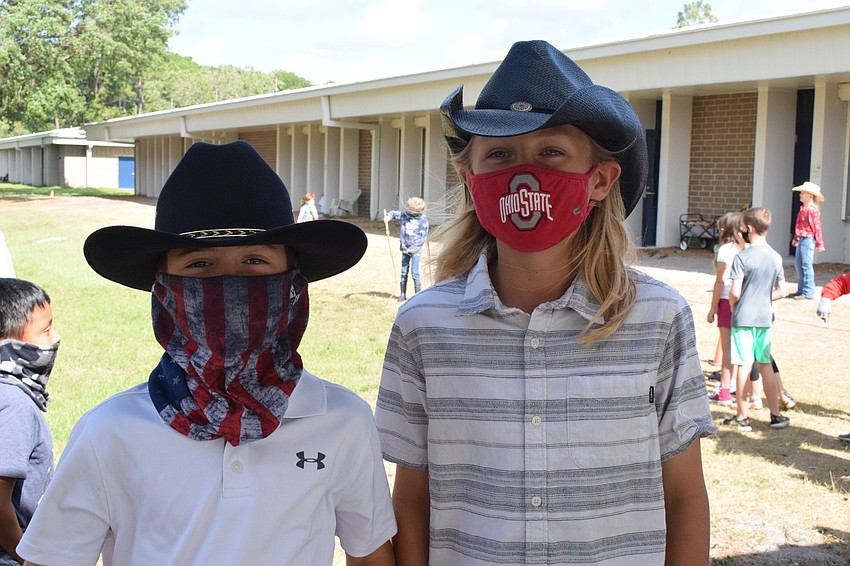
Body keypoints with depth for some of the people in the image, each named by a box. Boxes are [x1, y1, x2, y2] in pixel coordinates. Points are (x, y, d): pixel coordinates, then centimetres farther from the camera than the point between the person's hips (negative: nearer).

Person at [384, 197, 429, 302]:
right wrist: (388, 216, -4)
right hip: (405, 248, 4)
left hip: (415, 249, -4)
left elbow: (423, 236, -9)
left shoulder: (423, 219, -8)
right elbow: (394, 213, 20)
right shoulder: (404, 215, 3)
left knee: (414, 272, -9)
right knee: (404, 272, 8)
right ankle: (403, 294, 17)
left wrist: (413, 248, -15)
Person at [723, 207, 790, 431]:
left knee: (744, 365, 0)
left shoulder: (742, 257, -14)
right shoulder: (776, 257, 5)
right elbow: (781, 292, 8)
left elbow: (735, 293, -16)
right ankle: (775, 414, 16)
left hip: (744, 318, -5)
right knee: (765, 365, 14)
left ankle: (743, 417, 8)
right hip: (765, 318, 5)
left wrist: (732, 307, 2)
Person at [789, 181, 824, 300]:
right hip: (802, 239, 10)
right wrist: (796, 238, 28)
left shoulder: (812, 210, -15)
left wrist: (819, 243, -14)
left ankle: (808, 292, -4)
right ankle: (801, 290, 23)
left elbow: (816, 227, -15)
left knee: (806, 265, -8)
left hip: (808, 239, -10)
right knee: (798, 264, 14)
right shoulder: (803, 208, 14)